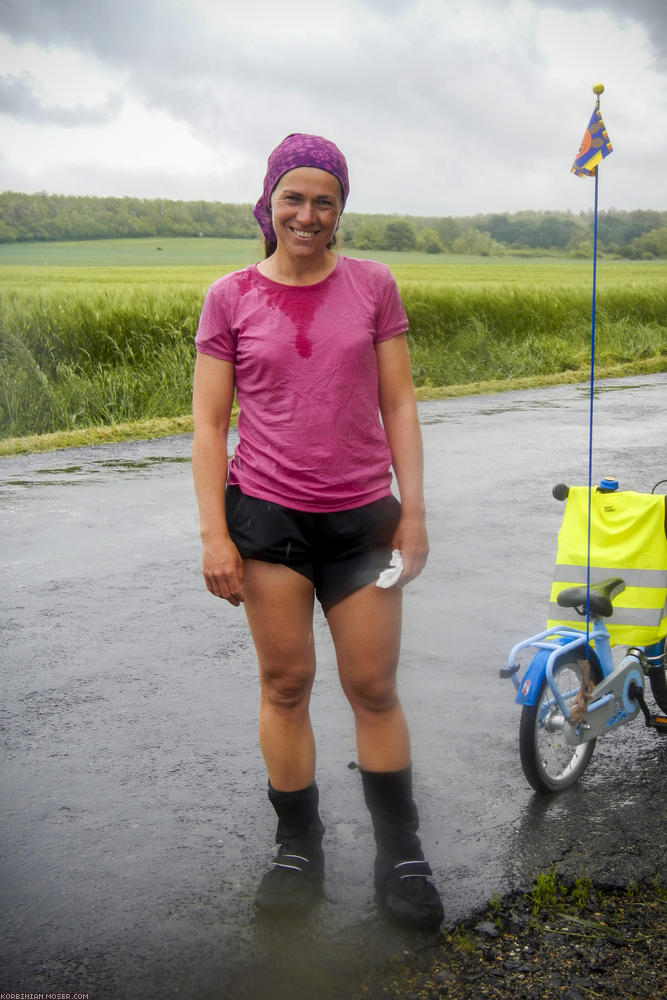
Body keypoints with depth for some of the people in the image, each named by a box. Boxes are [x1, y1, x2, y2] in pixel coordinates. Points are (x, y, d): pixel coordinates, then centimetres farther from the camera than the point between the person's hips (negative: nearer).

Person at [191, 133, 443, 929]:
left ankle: (400, 857, 21)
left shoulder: (373, 286, 4)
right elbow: (208, 423, 0)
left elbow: (398, 404, 6)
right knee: (285, 683, 5)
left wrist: (413, 510, 1)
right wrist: (213, 534, -6)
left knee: (374, 687, 5)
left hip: (361, 518, 1)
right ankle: (298, 849, 23)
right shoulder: (230, 298, 1)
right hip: (267, 514, 0)